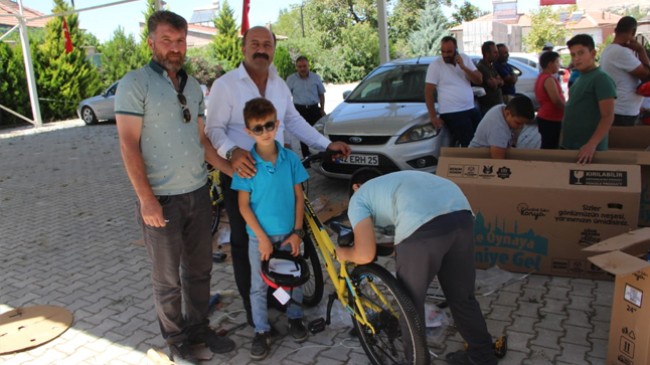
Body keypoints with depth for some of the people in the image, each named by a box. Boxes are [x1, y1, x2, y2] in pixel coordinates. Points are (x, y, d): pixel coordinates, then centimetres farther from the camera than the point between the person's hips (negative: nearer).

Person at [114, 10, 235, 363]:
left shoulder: (192, 86, 11)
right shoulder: (135, 83, -8)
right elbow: (128, 144, -13)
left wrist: (232, 170, 9)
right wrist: (146, 199, -18)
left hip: (198, 193, 6)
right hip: (162, 199, -6)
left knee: (199, 269, 16)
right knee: (168, 278, 8)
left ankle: (199, 327, 34)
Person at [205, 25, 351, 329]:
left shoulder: (279, 84, 11)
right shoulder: (225, 84, -8)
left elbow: (294, 121, 17)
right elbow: (214, 129, -12)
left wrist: (327, 144, 10)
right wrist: (232, 152, -32)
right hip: (241, 174, -5)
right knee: (245, 241, 5)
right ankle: (251, 304, 19)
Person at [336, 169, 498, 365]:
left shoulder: (358, 198, 21)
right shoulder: (397, 180, 40)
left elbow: (365, 255, 7)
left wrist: (344, 253, 28)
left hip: (424, 227, -7)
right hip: (462, 214, 7)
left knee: (410, 304, 18)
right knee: (462, 297, 27)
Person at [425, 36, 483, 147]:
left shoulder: (465, 59, 7)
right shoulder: (435, 65, -7)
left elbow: (479, 80, 2)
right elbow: (429, 92, -8)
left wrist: (463, 67, -12)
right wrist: (433, 116, -13)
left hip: (471, 109, 6)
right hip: (452, 113, -6)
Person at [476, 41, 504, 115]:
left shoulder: (492, 66, 16)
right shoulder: (481, 67, -15)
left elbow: (501, 82, 10)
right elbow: (493, 84, -19)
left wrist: (496, 81, -12)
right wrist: (498, 80, 4)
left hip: (498, 103, 9)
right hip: (488, 106, -9)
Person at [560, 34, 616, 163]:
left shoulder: (601, 79, -11)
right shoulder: (580, 78, 14)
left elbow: (608, 117, -18)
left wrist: (592, 145, -28)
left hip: (586, 149, -8)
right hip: (569, 146, 8)